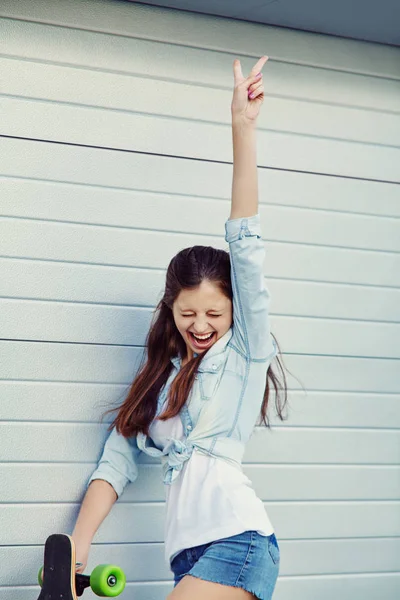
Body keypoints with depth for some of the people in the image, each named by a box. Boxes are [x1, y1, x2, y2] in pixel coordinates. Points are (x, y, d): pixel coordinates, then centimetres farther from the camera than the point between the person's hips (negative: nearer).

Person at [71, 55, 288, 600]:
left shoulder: (245, 351, 4)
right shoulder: (158, 375, 20)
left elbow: (245, 244, -4)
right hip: (189, 552, 6)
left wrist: (243, 129, -9)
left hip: (237, 541, -6)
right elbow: (117, 460, 13)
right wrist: (77, 550, 0)